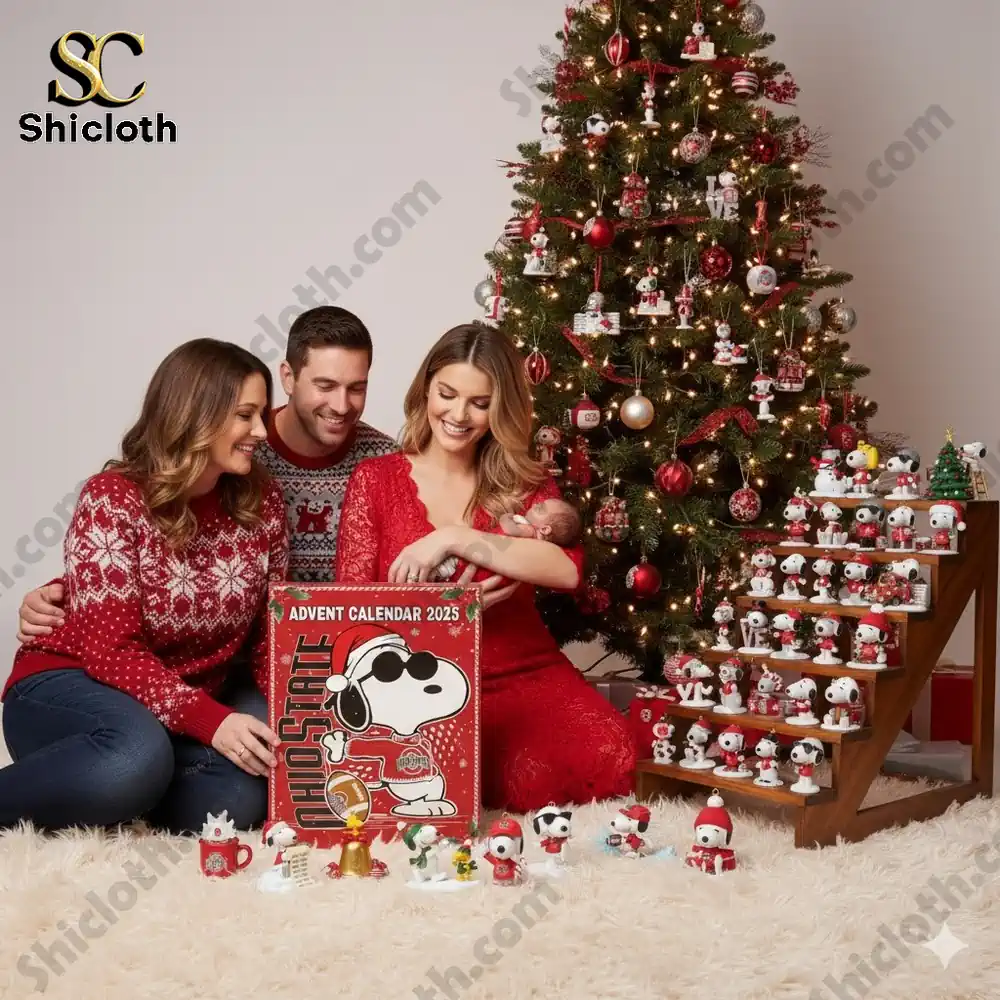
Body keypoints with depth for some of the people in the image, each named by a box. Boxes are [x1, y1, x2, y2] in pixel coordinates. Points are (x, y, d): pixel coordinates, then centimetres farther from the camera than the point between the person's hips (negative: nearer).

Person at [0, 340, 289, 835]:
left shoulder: (261, 502, -1)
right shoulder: (112, 499, -16)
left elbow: (271, 631, 2)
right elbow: (111, 648, -22)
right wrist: (210, 720, -33)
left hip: (196, 704, 5)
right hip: (70, 683, -5)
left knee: (240, 794, -27)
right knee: (138, 757, -39)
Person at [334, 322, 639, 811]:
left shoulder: (525, 481, 8)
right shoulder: (375, 479, 5)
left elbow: (566, 567, -13)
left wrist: (454, 538, -22)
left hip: (524, 675, 2)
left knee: (609, 758, -27)